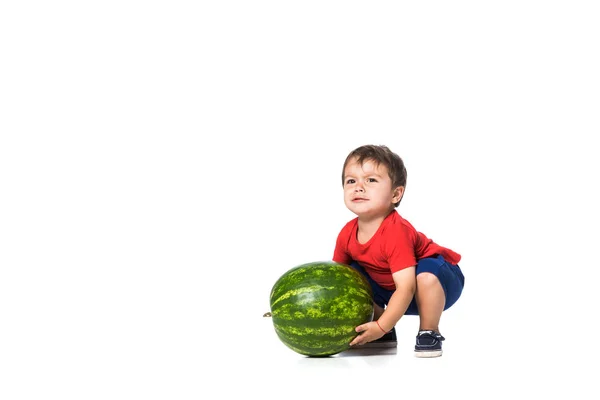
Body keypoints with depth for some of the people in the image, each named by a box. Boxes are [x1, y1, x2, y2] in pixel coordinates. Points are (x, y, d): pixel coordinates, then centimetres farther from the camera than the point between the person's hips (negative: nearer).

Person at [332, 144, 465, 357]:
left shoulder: (396, 231, -34)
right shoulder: (347, 234, -12)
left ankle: (429, 333, -13)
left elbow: (406, 288, -36)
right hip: (393, 290, 7)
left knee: (426, 272, -38)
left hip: (439, 280, -7)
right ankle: (386, 338, 9)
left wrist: (381, 327, -35)